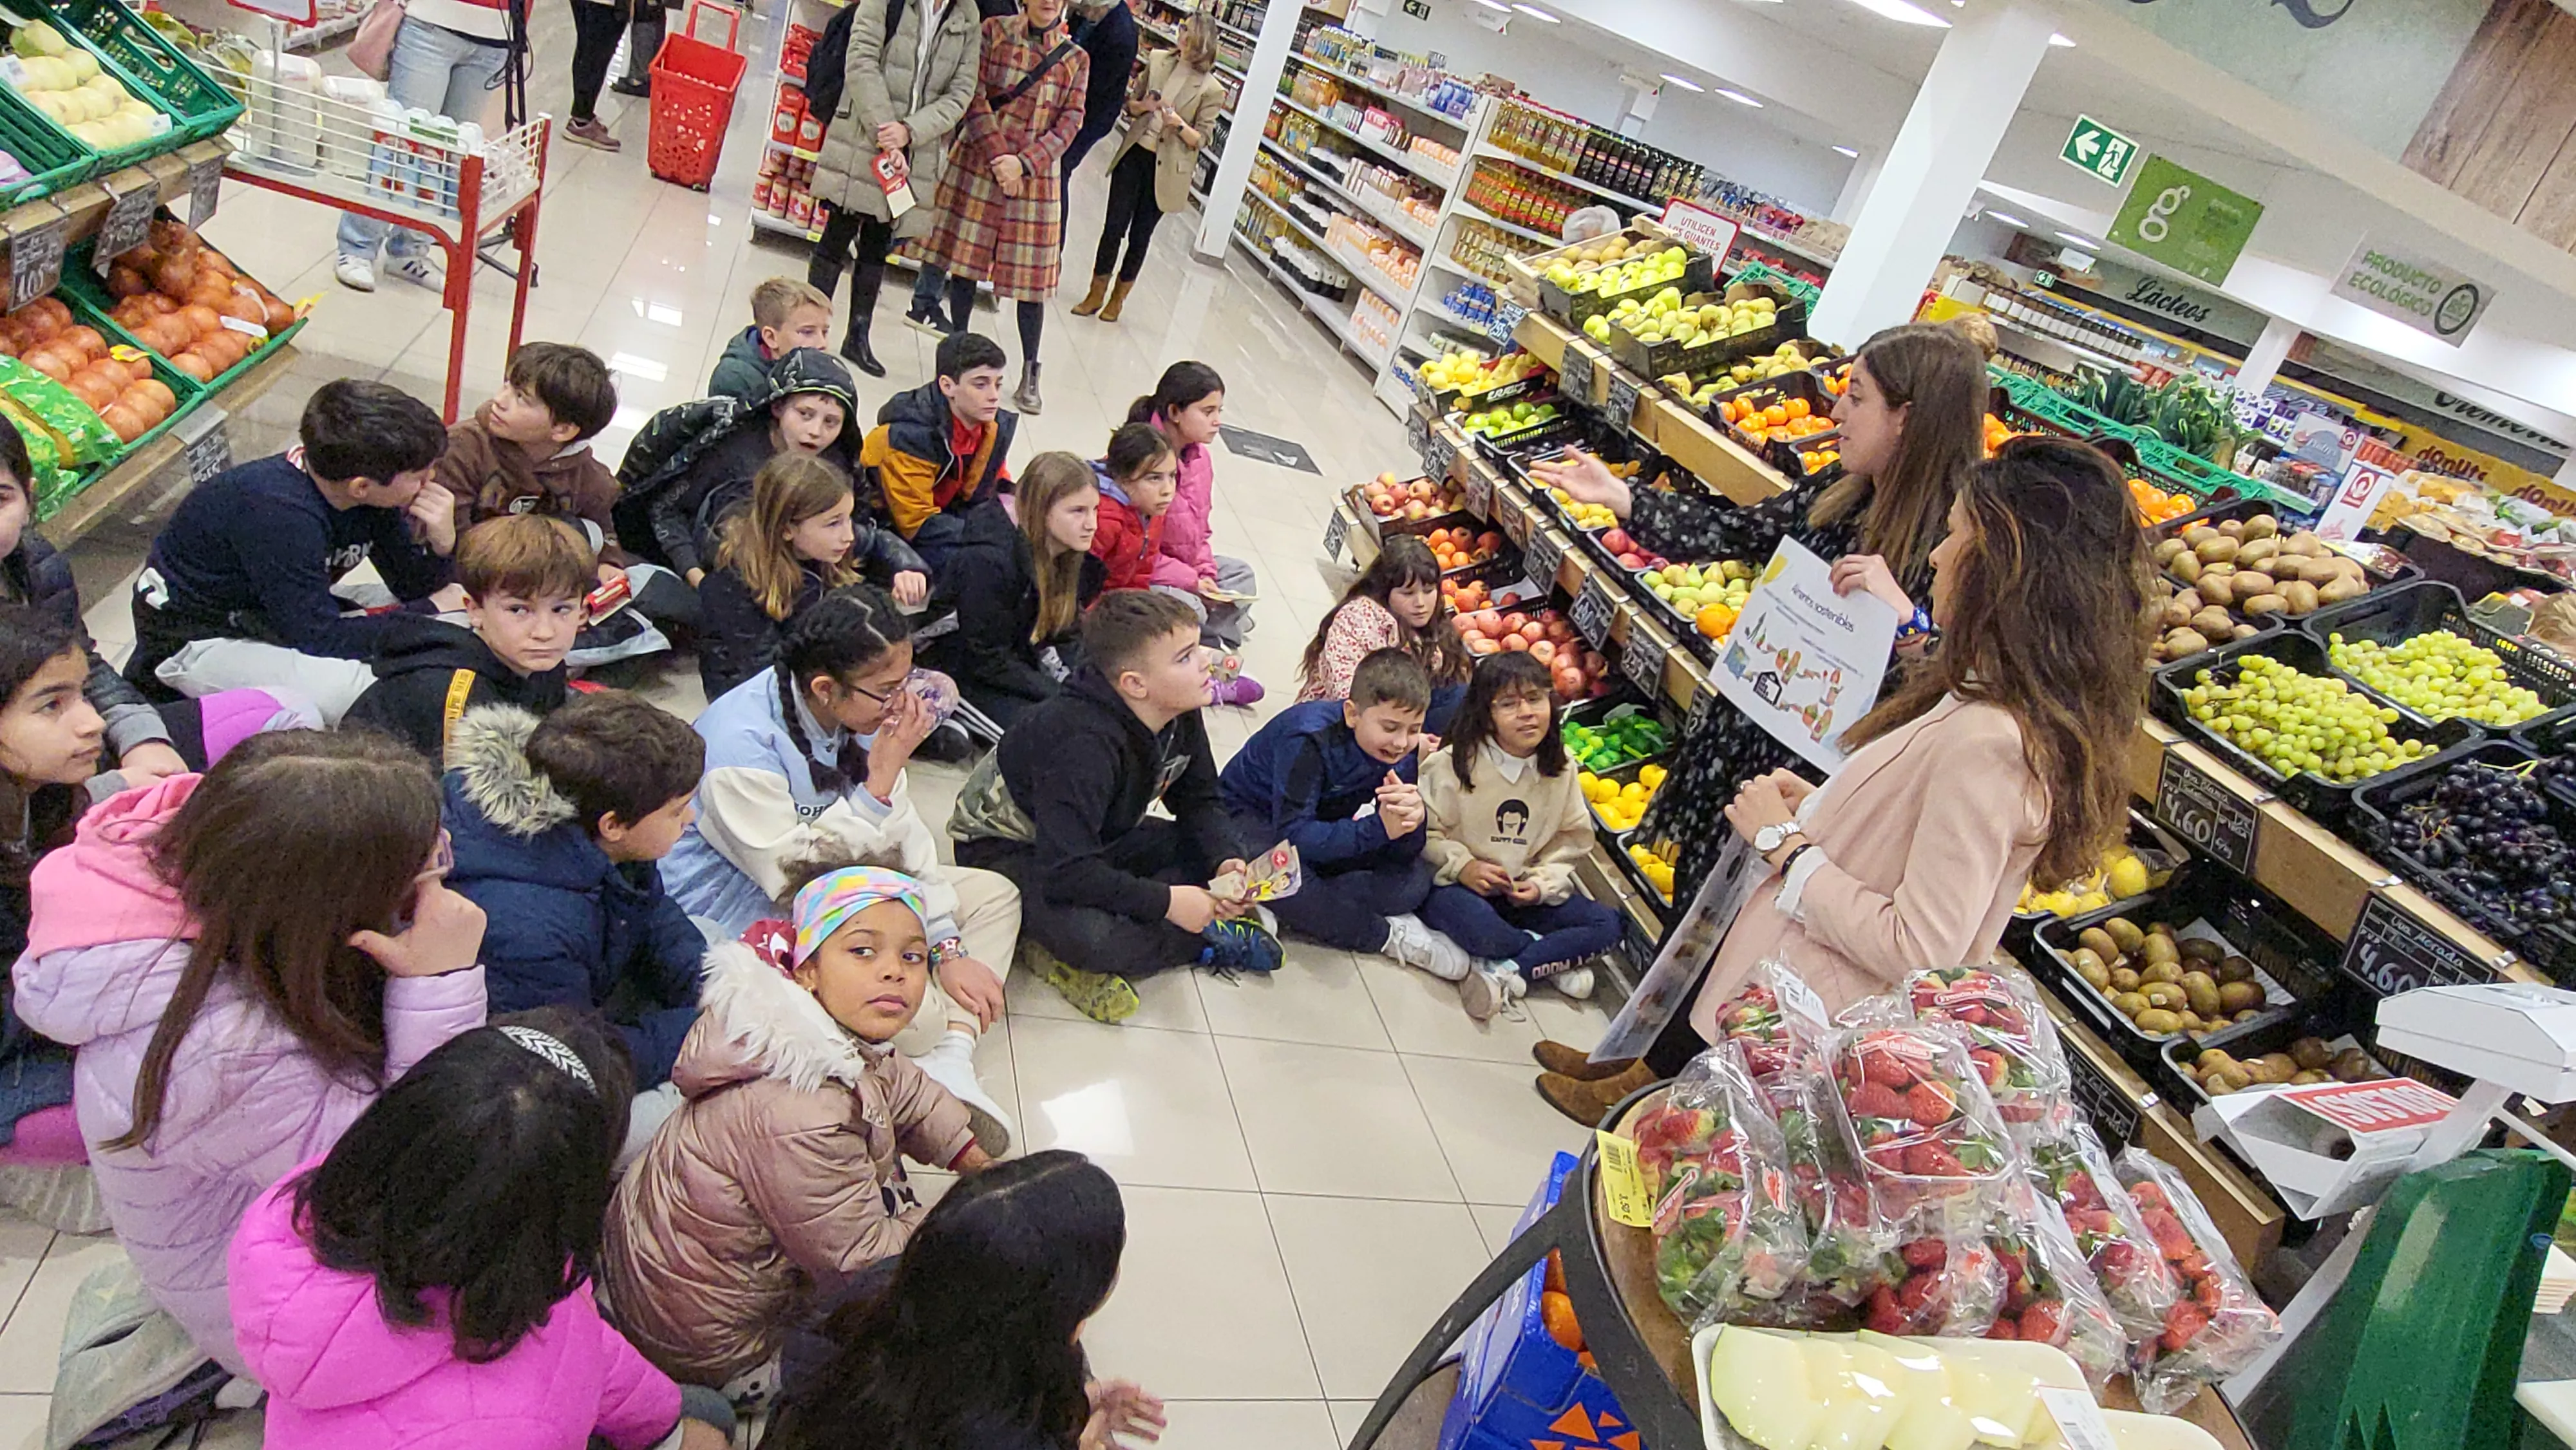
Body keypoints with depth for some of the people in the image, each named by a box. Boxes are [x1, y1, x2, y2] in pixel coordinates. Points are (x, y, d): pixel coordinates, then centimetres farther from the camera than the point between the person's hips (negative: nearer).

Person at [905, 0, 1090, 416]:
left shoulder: (1076, 59, 5)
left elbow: (1069, 122, -1)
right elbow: (976, 97, -7)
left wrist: (1024, 163, -13)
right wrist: (998, 156, -17)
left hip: (1036, 176, 1)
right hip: (977, 164, -1)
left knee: (1032, 274, 1)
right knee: (965, 259, 4)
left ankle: (1030, 374, 8)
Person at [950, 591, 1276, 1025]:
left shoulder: (1181, 717, -11)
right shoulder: (1086, 745, -35)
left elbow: (1200, 801, 3)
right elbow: (1065, 872, -39)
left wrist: (1225, 861, -18)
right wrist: (1164, 902, -33)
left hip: (1094, 842, 9)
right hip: (1007, 848, -9)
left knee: (1227, 846, -4)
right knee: (1088, 937, -39)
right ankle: (1211, 939, -11)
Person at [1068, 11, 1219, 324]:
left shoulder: (1211, 89, -9)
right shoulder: (1158, 61, 2)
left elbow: (1201, 139, -7)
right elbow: (1130, 104, 11)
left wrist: (1179, 124, -25)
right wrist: (1143, 106, -11)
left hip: (1167, 169, -3)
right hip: (1134, 156, 3)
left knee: (1140, 235, 8)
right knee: (1113, 226, 3)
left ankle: (1118, 298, 25)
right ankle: (1096, 293, 17)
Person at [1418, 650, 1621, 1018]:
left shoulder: (1559, 771, 2)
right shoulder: (1455, 763, -12)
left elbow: (1571, 840, 8)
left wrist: (1543, 884, -8)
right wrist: (1463, 866, -24)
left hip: (1523, 895, 5)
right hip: (1456, 888, -5)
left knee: (1607, 925, -11)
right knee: (1476, 926, -39)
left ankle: (1504, 972, -20)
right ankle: (1557, 960, -10)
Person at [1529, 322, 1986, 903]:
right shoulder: (1837, 499, -1)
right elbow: (1730, 532, 9)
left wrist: (1905, 618, -41)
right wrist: (1617, 496, 6)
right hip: (1745, 740, 7)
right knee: (1695, 895, 24)